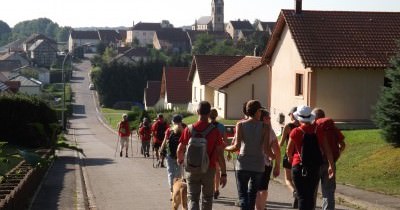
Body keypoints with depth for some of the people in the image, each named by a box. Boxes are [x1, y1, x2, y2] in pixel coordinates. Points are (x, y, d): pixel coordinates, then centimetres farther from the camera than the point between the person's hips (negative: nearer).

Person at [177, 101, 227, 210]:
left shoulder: (189, 129, -5)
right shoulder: (214, 130, -8)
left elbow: (180, 150, 0)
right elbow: (220, 154, -10)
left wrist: (180, 160, 23)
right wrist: (223, 174, -5)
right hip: (209, 170, 0)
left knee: (193, 199, 4)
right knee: (207, 199, 16)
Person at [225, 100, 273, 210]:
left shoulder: (241, 125, -3)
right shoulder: (264, 127, -3)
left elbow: (237, 146, -11)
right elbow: (266, 149, -7)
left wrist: (225, 148, 9)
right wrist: (273, 156, 13)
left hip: (243, 165, -1)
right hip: (258, 166, 1)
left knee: (243, 195, 0)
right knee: (252, 196, 18)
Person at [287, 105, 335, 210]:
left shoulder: (295, 132, -9)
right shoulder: (318, 131, -1)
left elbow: (289, 152, 1)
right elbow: (327, 149, -4)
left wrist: (291, 159, 22)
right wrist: (331, 165, 1)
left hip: (299, 167, -3)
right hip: (315, 168, 3)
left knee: (302, 196, 1)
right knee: (311, 196, 16)